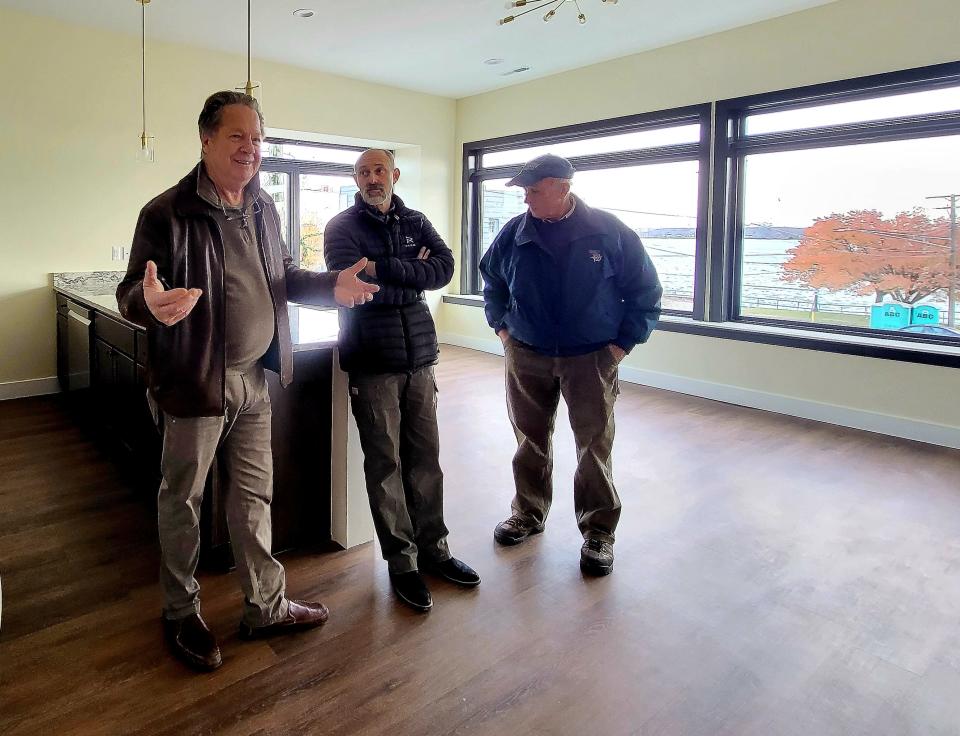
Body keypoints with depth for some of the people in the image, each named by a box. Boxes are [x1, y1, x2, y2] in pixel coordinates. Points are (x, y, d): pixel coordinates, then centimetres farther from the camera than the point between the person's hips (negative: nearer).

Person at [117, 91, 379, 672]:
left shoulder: (264, 209, 7)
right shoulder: (168, 213, -12)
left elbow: (283, 276, 16)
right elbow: (131, 292, -12)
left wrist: (330, 286, -3)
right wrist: (150, 302, -37)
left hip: (255, 379, 6)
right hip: (195, 381, -5)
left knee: (255, 495, 14)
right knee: (183, 499, 10)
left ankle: (266, 606, 30)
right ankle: (182, 614, 31)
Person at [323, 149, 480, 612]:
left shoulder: (415, 223, 12)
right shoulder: (342, 227, 0)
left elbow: (445, 266, -4)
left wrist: (384, 269, -13)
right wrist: (414, 278, -8)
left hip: (419, 356, 4)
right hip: (372, 362, -4)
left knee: (426, 456, 9)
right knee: (385, 462, 2)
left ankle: (432, 548, 24)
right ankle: (401, 560, 15)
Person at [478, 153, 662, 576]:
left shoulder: (610, 233, -7)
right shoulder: (514, 234, 1)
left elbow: (645, 291, 0)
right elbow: (492, 280, 19)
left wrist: (623, 343, -5)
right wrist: (501, 327, 10)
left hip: (592, 358, -2)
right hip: (526, 356, 3)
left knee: (595, 448, 1)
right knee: (530, 441, 13)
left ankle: (598, 532, 16)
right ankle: (528, 514, 32)